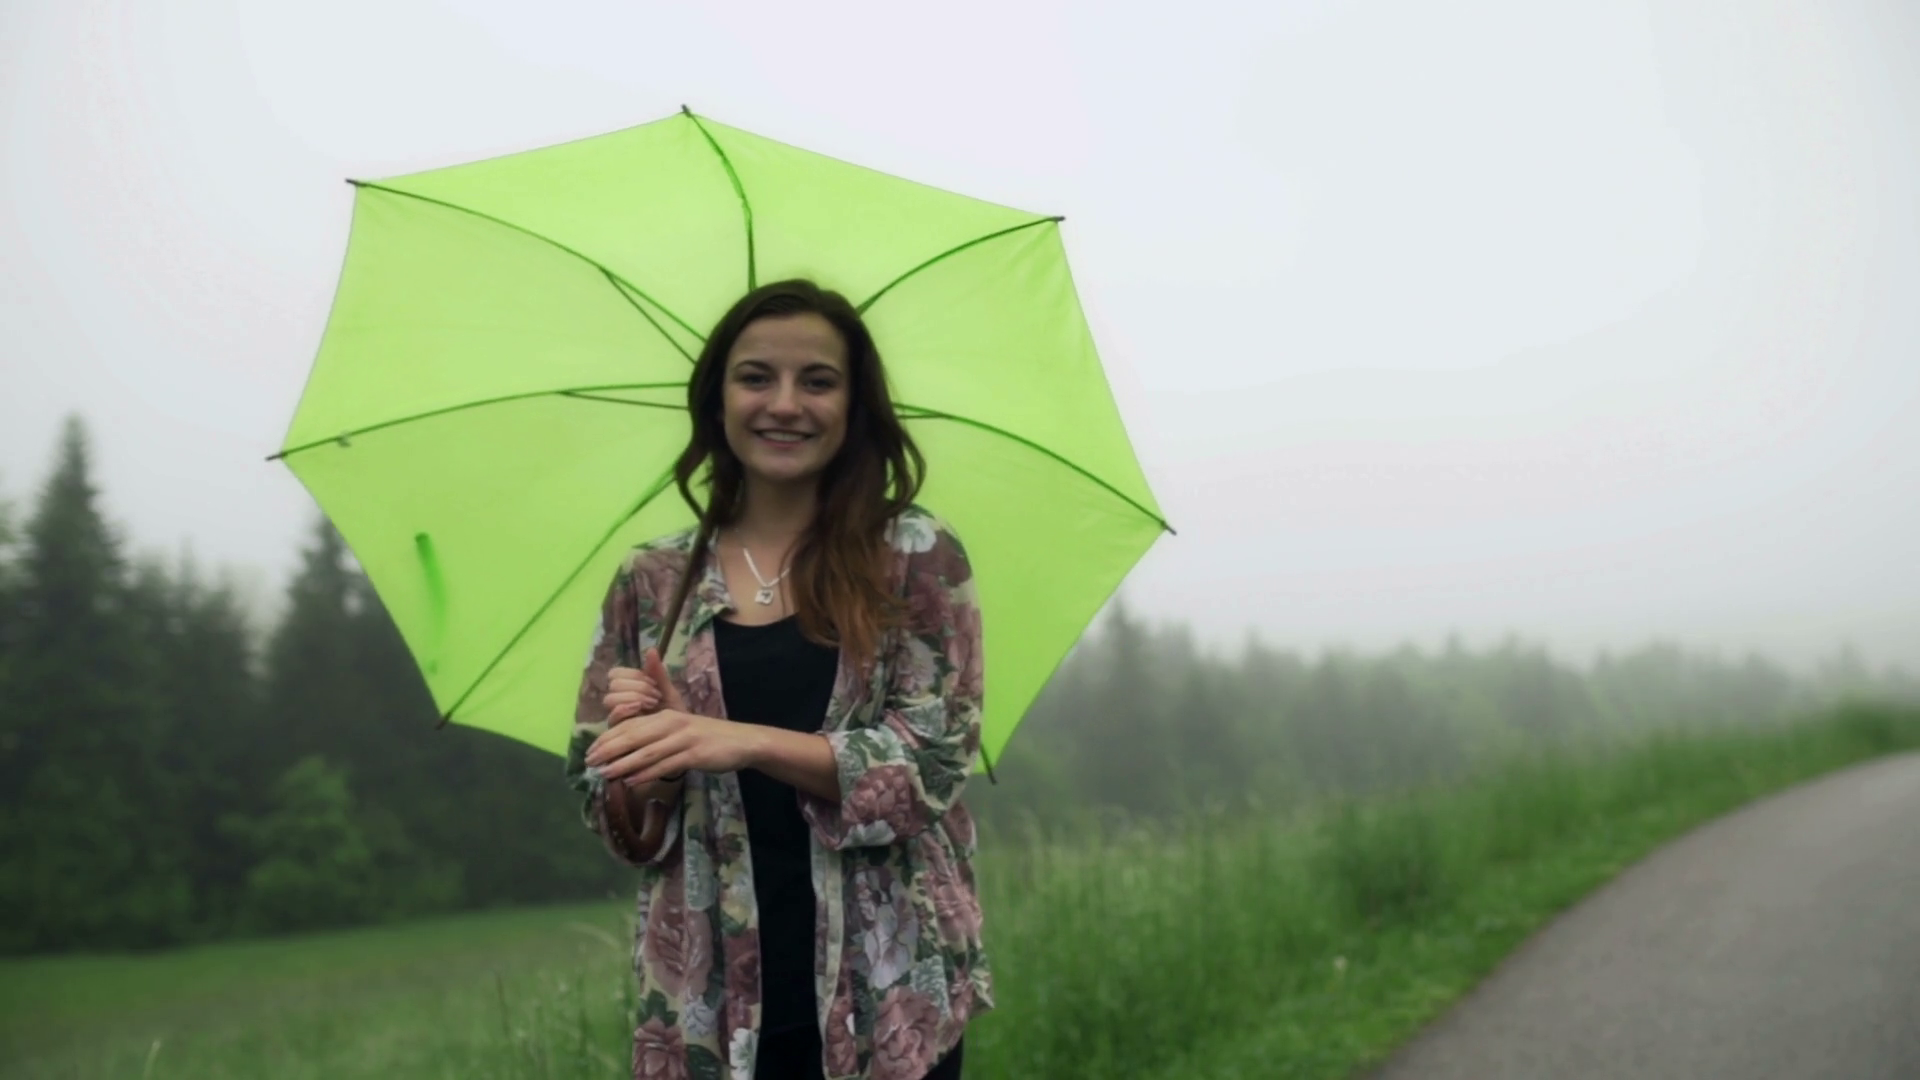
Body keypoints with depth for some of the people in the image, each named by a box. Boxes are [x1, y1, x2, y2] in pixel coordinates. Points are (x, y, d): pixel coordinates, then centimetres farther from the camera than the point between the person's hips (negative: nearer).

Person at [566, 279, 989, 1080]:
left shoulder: (916, 556, -2)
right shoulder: (652, 583, 3)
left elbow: (934, 757, -11)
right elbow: (617, 820, 6)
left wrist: (744, 742, -21)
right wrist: (654, 753, -16)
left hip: (888, 993, -1)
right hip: (710, 1000, 2)